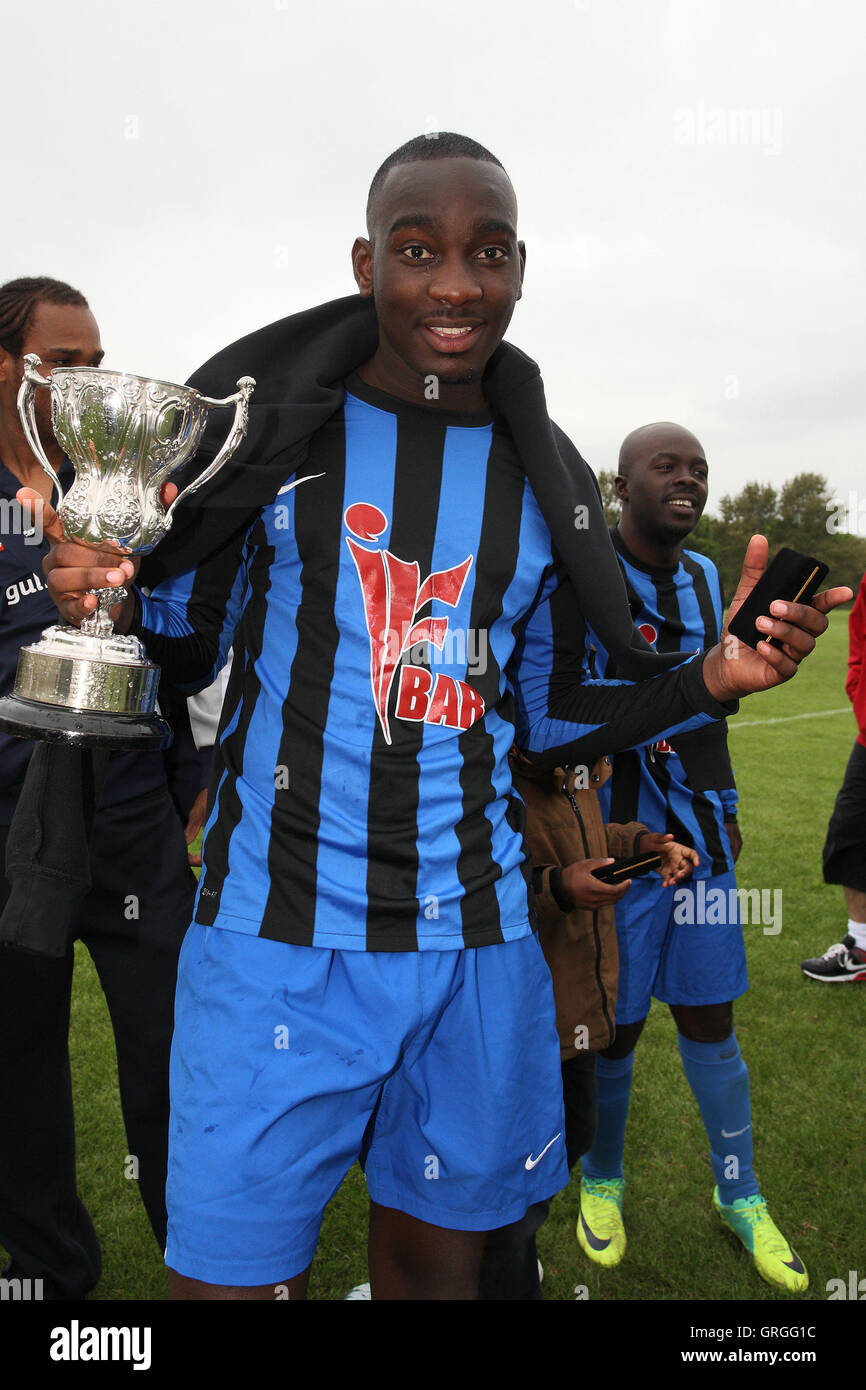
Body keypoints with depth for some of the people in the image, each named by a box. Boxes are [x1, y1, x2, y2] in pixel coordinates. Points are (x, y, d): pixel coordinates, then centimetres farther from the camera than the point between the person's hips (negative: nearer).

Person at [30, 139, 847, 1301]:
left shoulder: (545, 477, 6)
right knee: (232, 1270, 3)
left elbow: (542, 707, 9)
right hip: (279, 931, -2)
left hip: (477, 941, 3)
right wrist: (115, 598, -16)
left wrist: (710, 680, -5)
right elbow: (193, 641, 6)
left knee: (437, 1256, 18)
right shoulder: (264, 419, -1)